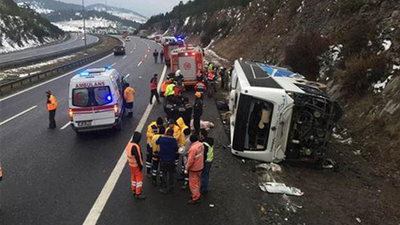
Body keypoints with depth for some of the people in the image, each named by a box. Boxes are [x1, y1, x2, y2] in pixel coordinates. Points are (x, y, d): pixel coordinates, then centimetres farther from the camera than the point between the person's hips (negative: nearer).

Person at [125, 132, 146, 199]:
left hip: (131, 164, 9)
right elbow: (137, 157, -27)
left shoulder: (129, 144, 1)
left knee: (133, 177, 21)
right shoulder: (135, 146, -29)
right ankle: (138, 194, 6)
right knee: (139, 178, 1)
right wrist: (140, 165, -17)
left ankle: (134, 190, 34)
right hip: (136, 165, -9)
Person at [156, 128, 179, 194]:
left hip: (163, 159, 1)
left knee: (164, 174, 11)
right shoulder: (173, 140, -17)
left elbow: (157, 142, 13)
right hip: (171, 159, -1)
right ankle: (170, 187, 25)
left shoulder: (161, 138, -8)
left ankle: (164, 188, 13)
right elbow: (176, 149, -15)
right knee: (171, 173, 16)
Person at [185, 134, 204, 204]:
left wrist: (186, 168, -13)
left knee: (193, 183, 5)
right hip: (200, 167, 8)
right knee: (197, 181, 24)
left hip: (194, 169, -8)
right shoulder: (201, 145, -5)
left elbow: (190, 160, -25)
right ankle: (198, 194, 39)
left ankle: (195, 198, 13)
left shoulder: (193, 148, -29)